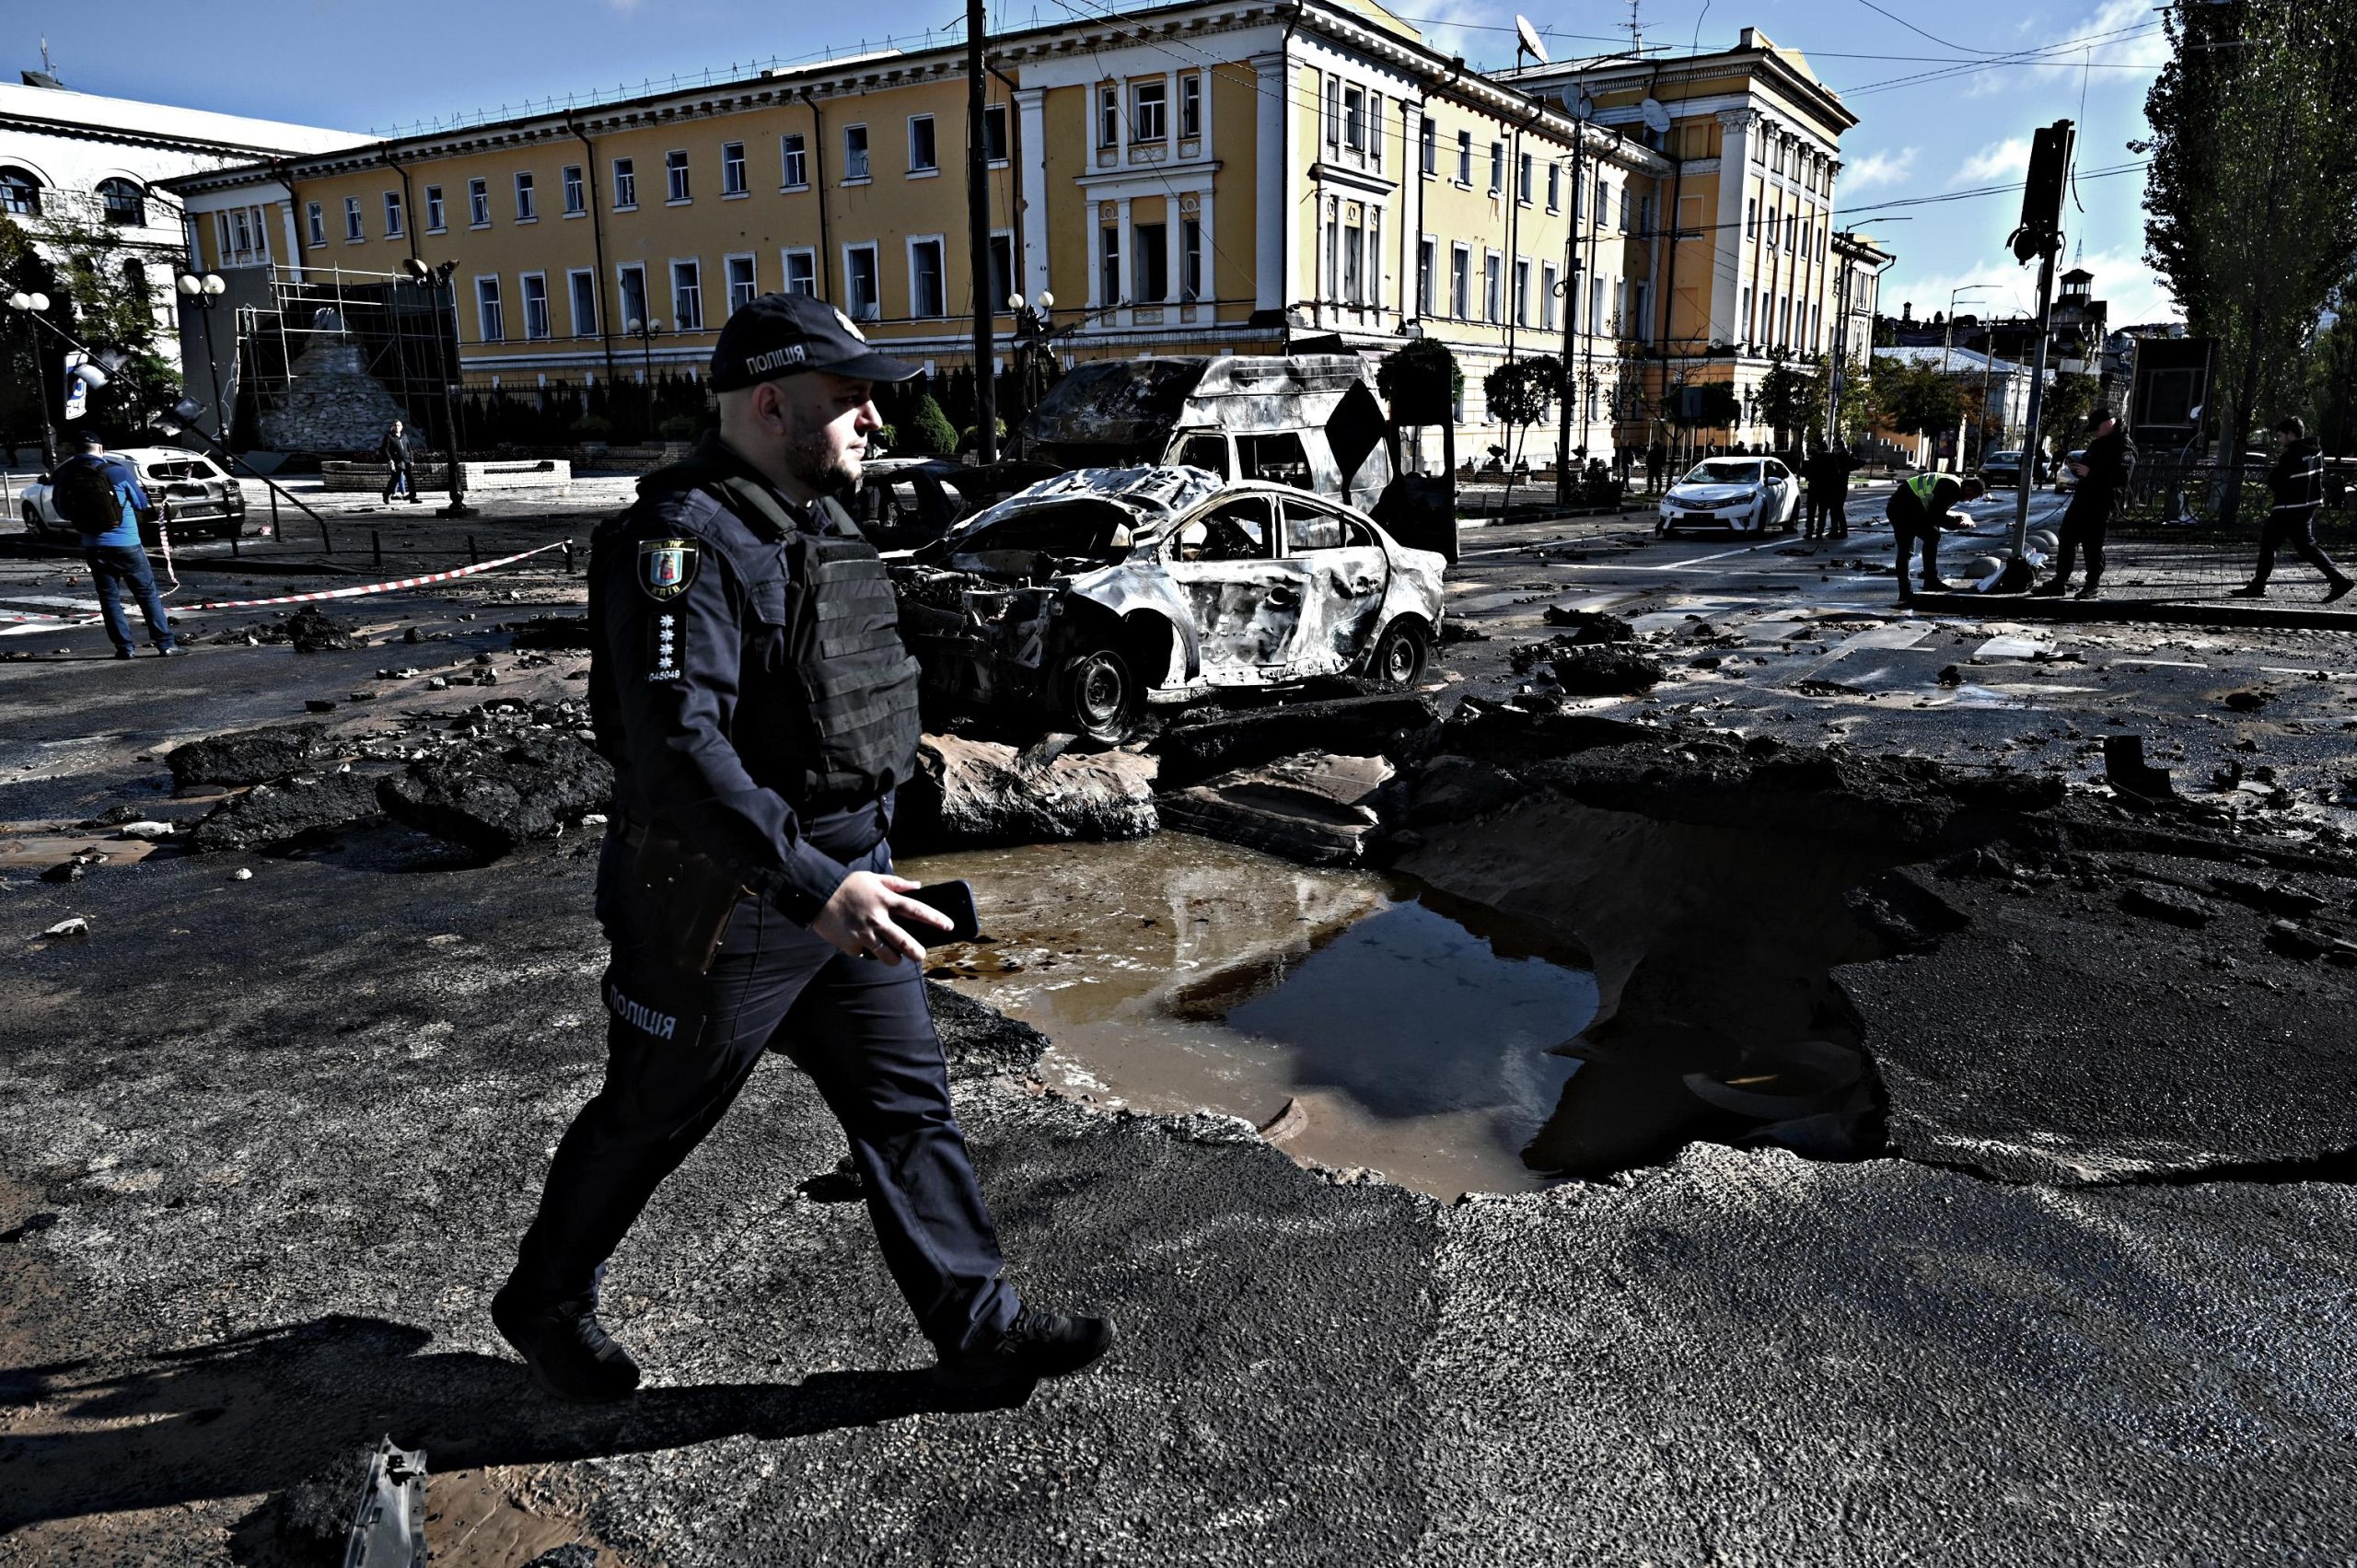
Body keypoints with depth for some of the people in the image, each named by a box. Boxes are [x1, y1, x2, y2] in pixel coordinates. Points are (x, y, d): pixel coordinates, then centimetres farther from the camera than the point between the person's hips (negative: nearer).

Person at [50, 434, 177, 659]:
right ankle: (165, 643, 3)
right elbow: (142, 504, 1)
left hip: (94, 547, 3)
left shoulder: (67, 476, 0)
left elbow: (62, 512, 11)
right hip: (127, 545, -3)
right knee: (148, 594, 5)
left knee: (109, 598, 10)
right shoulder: (117, 470, -9)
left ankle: (123, 647, 8)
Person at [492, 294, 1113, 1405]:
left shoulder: (817, 523, 9)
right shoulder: (682, 544, -21)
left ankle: (980, 1332, 21)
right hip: (723, 905, -8)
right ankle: (544, 1303, 39)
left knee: (907, 1105, 10)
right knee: (649, 1121, 13)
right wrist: (813, 889, -37)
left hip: (842, 877, 8)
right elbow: (677, 746, -32)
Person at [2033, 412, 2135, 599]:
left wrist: (2090, 473, -25)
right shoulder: (2097, 443, 18)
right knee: (2066, 540, 7)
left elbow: (2121, 478, -23)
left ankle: (2091, 587, 6)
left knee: (2093, 546, -3)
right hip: (2081, 499, 9)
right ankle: (2059, 582, 13)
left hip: (2101, 506, -9)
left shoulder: (2124, 448, -11)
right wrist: (2074, 466, 5)